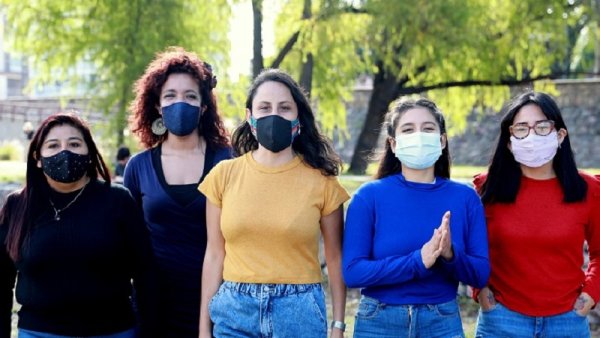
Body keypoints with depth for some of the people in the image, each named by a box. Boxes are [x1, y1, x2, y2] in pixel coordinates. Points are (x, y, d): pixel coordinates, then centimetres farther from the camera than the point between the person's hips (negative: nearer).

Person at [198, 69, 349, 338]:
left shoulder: (321, 180, -2)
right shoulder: (224, 174, 1)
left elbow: (335, 258, 3)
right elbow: (214, 255, 4)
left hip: (300, 313, -1)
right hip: (234, 310, 1)